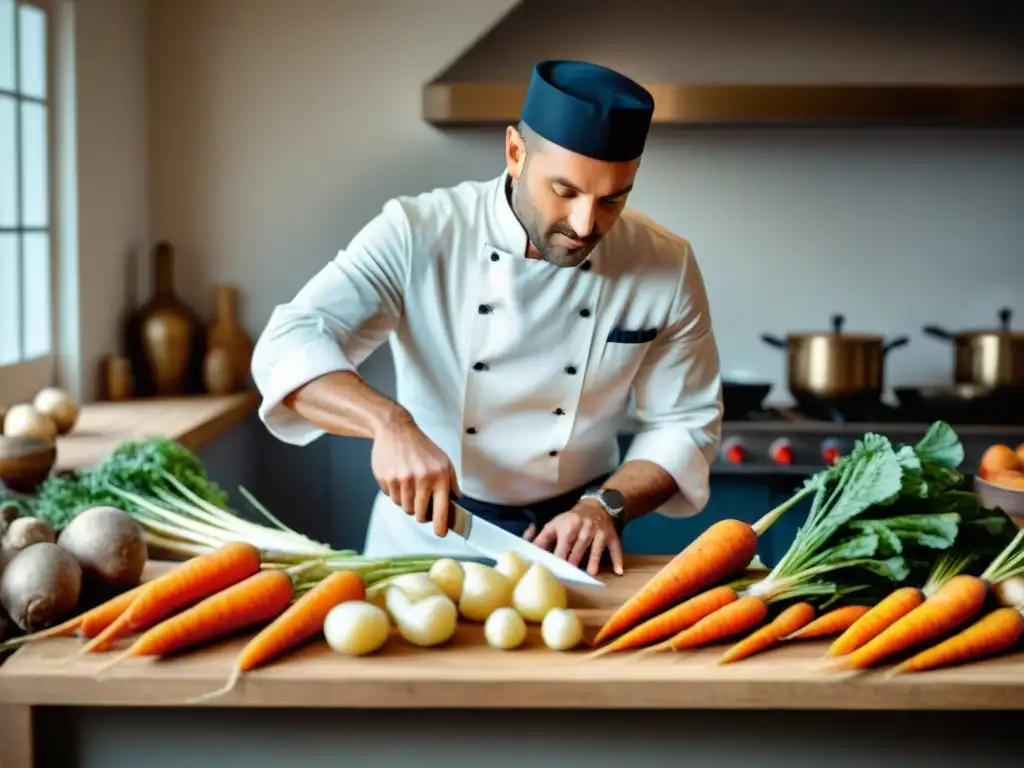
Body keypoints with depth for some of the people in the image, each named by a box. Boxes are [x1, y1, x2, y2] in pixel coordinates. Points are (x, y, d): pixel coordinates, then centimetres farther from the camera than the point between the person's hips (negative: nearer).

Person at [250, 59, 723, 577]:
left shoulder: (667, 268, -13)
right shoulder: (417, 235, -20)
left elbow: (685, 423, -4)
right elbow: (289, 348, -28)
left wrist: (606, 506, -21)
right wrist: (389, 423, -44)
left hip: (567, 544, 3)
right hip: (424, 537, -2)